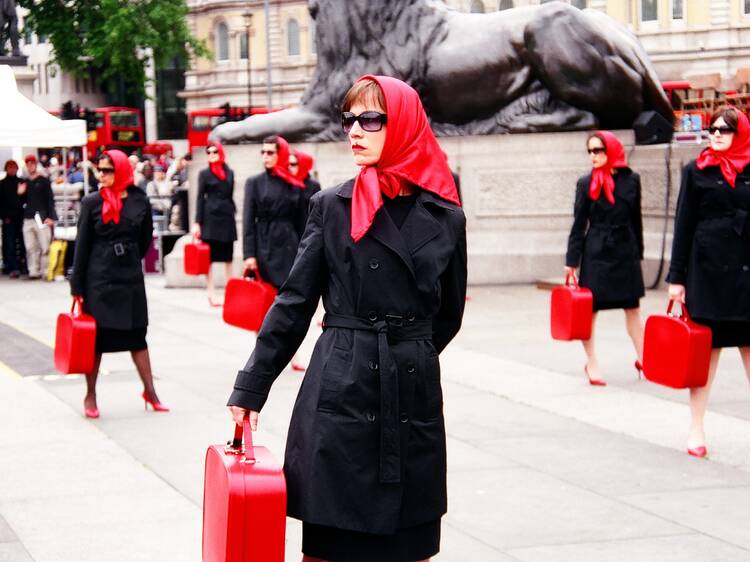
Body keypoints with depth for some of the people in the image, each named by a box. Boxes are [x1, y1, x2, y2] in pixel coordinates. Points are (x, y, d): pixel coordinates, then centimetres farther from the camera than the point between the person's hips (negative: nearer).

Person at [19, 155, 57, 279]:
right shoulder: (25, 183, 16)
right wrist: (21, 194, -1)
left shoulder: (43, 181, 3)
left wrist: (50, 217, -11)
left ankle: (45, 271, -2)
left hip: (42, 218, -5)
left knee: (45, 247, -7)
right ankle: (33, 271, 4)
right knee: (30, 248, 1)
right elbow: (23, 202, 20)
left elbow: (50, 199, -2)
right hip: (28, 219, 5)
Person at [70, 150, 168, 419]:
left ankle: (150, 392, 15)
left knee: (137, 335, 8)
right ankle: (90, 396, 13)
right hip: (98, 279, -2)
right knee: (95, 337, 4)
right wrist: (77, 287, -5)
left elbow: (145, 240, 14)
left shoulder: (140, 201, -1)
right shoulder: (92, 202, -5)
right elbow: (82, 245, -4)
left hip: (130, 277, 2)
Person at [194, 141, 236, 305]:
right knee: (210, 257, -3)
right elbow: (200, 198, -1)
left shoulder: (229, 173, 12)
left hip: (227, 217, 4)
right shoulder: (205, 173, 2)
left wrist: (233, 212, 12)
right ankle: (211, 294, -1)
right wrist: (197, 222, -7)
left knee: (228, 257, 6)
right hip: (211, 217, -4)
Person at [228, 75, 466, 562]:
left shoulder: (445, 217, 3)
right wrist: (251, 389, -1)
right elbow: (294, 303, 1)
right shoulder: (332, 206, 1)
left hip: (415, 398, 2)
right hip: (340, 394, -1)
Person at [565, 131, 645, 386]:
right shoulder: (586, 183, -2)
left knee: (633, 307, 7)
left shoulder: (631, 180, 2)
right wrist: (571, 260, -4)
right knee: (590, 307, 2)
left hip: (625, 250, 2)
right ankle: (591, 363, 14)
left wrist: (638, 252, 12)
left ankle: (642, 358, 16)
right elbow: (578, 224, -1)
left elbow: (636, 220, 10)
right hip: (596, 252, -2)